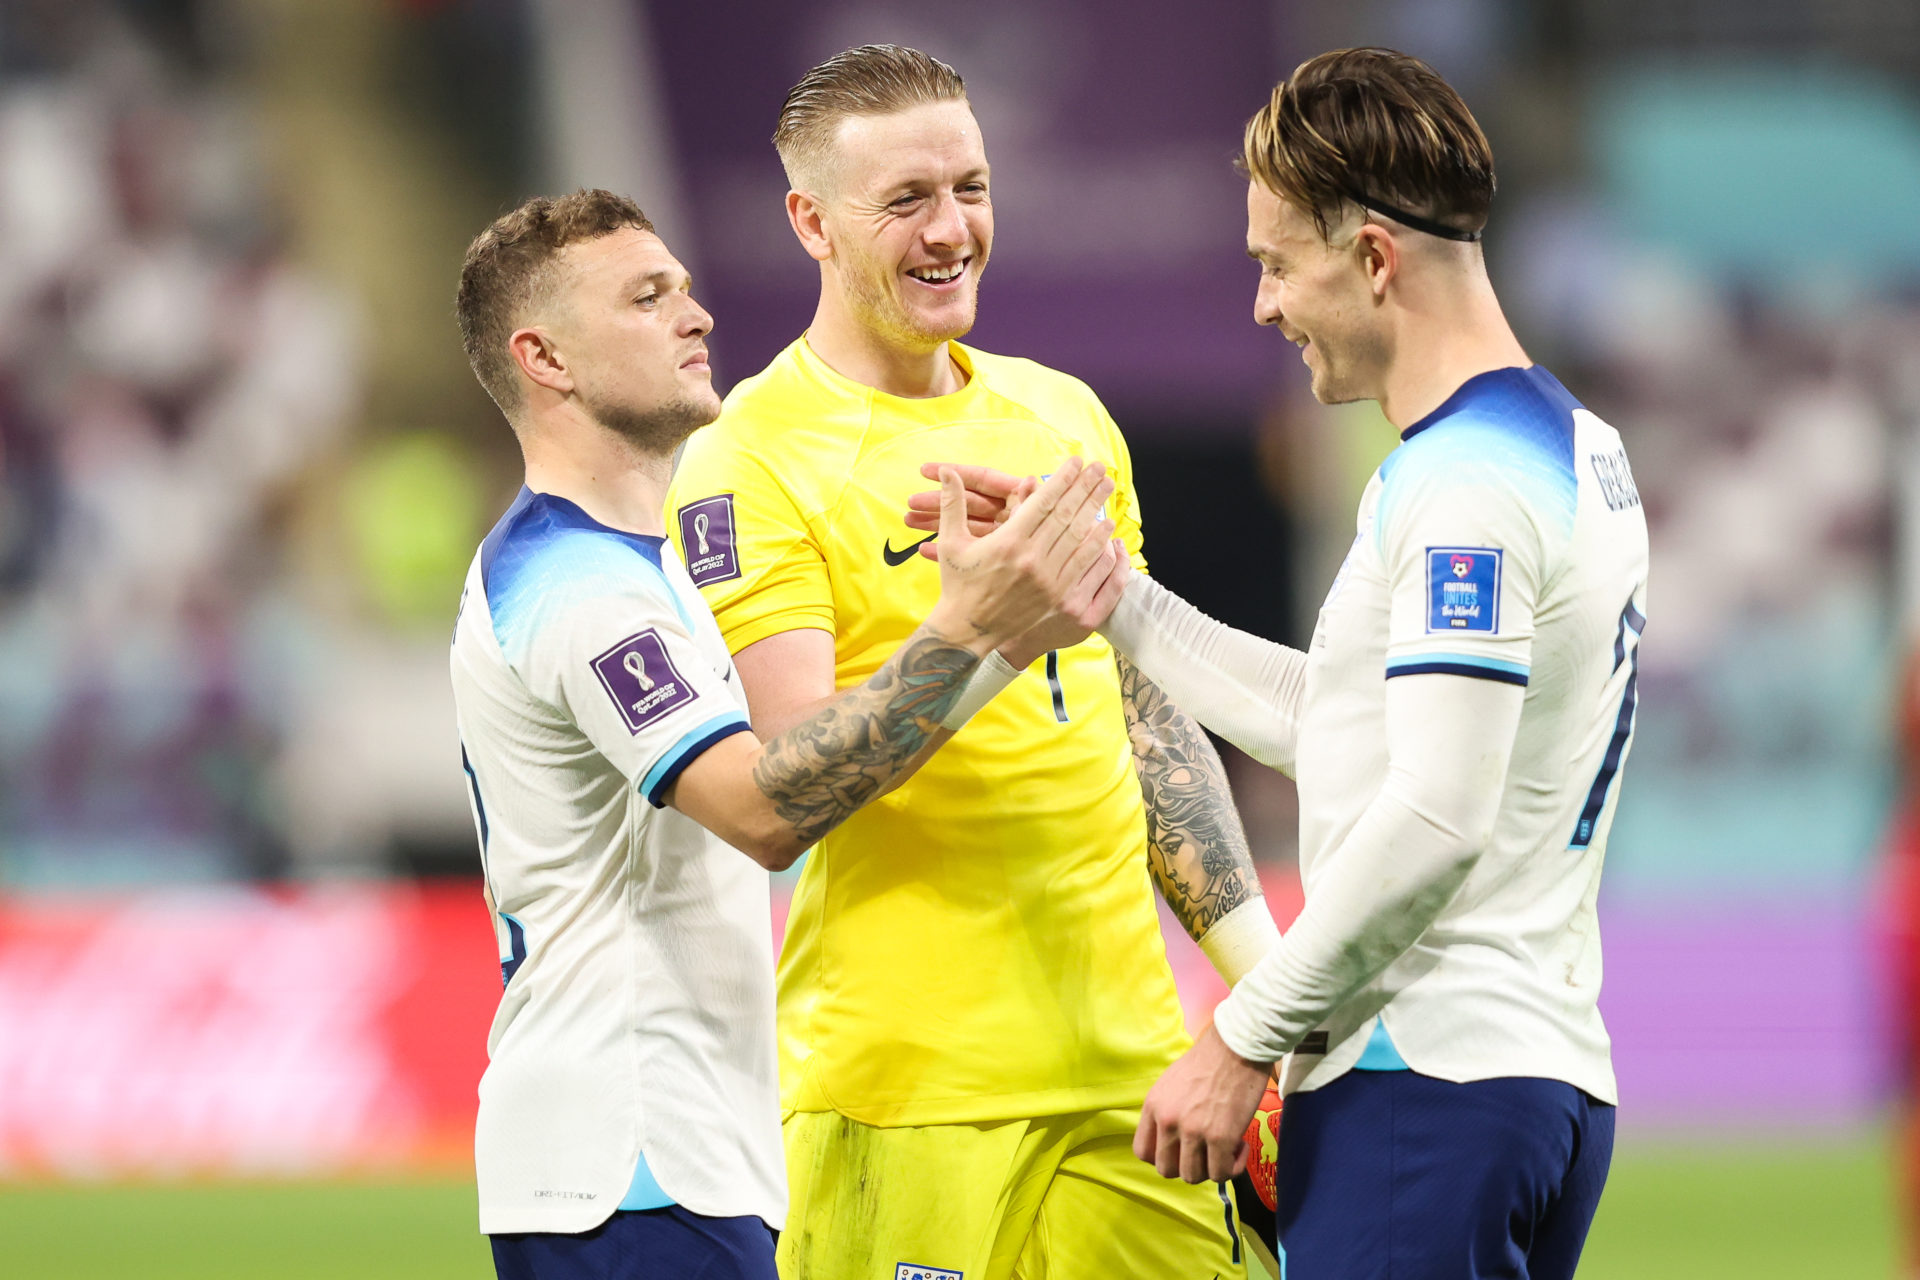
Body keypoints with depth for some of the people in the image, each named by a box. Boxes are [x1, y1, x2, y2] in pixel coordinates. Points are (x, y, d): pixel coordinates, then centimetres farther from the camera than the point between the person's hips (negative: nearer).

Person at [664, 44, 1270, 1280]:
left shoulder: (1060, 414, 14)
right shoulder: (749, 460, -7)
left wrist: (1254, 958, 14)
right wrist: (987, 642, -29)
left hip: (1129, 1041, 6)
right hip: (909, 1079, -6)